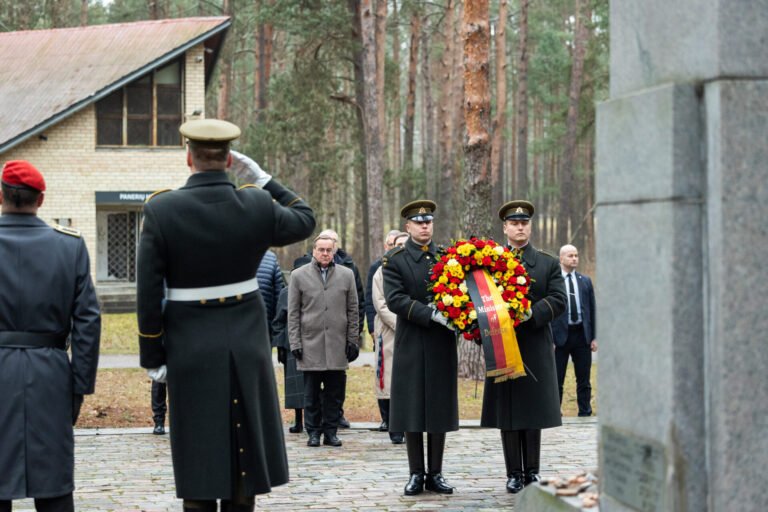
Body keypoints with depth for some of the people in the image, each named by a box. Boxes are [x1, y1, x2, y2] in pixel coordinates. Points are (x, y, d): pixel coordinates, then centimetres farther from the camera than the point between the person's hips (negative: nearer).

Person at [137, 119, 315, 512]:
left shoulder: (161, 210, -11)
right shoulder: (257, 205, -7)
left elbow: (148, 294, -9)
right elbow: (305, 221, 15)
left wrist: (152, 357, 0)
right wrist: (261, 177, 13)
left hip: (190, 348, -2)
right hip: (246, 345, 2)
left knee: (198, 454, 4)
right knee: (241, 448, 11)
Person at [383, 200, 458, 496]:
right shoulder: (394, 260, 0)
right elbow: (395, 300, -12)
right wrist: (432, 315, -21)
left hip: (442, 346, 2)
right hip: (411, 346, -2)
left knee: (440, 409, 5)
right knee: (412, 410, 1)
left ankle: (435, 474, 11)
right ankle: (416, 474, 8)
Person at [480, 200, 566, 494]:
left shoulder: (548, 264, 8)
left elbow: (558, 301, -2)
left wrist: (532, 313, -18)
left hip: (535, 346, 0)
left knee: (533, 412, 4)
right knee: (506, 412, 2)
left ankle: (532, 471, 12)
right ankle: (514, 473, 8)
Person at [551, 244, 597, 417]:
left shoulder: (585, 281, 11)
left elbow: (592, 310, 12)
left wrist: (594, 337, 6)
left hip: (582, 334, 4)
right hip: (560, 335, -4)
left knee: (584, 380, 7)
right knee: (556, 381, 2)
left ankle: (585, 414, 13)